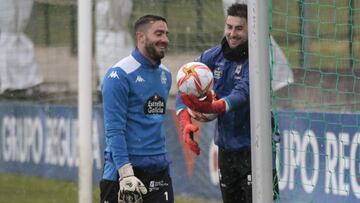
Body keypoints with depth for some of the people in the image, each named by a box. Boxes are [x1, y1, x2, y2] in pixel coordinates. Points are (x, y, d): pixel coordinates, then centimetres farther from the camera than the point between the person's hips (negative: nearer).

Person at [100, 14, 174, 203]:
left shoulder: (165, 74, 12)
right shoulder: (120, 74, -12)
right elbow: (114, 129, -16)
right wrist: (126, 173, -22)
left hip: (159, 170, 7)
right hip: (125, 166, -7)